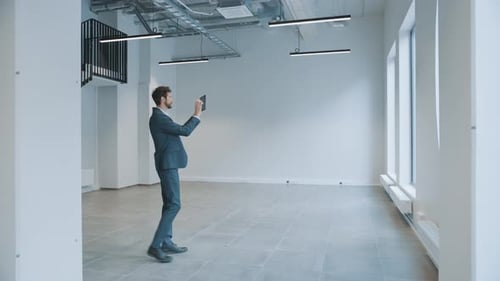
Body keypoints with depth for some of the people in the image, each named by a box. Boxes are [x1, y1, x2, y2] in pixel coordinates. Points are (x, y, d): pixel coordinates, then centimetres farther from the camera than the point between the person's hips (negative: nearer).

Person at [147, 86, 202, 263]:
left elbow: (181, 129, 20)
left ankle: (166, 243, 19)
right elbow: (185, 131, -19)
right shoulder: (159, 118, -17)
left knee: (169, 204, 13)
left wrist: (196, 115, 16)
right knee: (174, 205, -10)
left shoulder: (161, 117, 14)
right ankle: (155, 246, -8)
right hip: (168, 165, -11)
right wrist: (197, 114, -9)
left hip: (169, 164, 11)